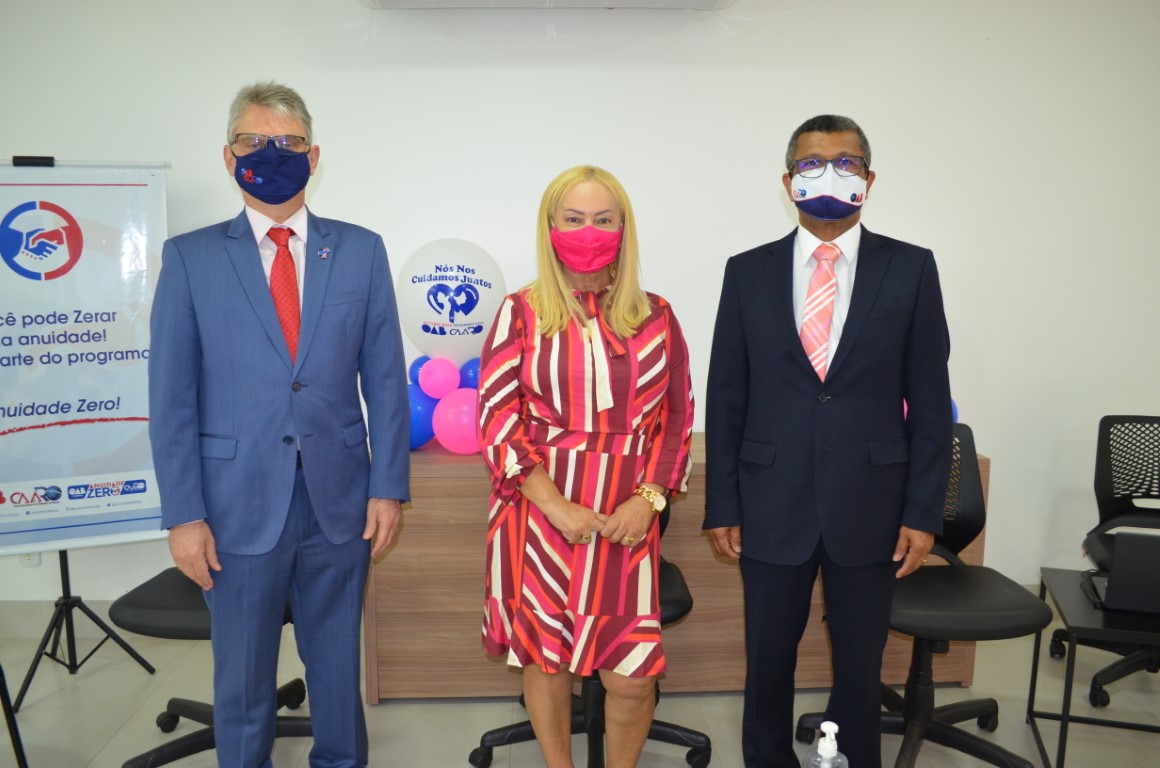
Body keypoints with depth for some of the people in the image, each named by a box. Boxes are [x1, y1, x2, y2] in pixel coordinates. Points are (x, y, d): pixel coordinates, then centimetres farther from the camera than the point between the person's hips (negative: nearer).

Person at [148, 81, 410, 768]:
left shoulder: (361, 250, 3)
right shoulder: (190, 257, 0)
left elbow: (386, 379, 2)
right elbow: (172, 397, -2)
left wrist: (389, 486, -1)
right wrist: (184, 513, -6)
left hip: (340, 501, 1)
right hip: (239, 505, -1)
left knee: (338, 664, 16)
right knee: (243, 679, 14)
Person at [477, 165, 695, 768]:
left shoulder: (655, 316, 7)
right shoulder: (520, 313, 1)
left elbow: (677, 417, 7)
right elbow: (498, 419, -4)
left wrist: (648, 498, -7)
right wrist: (557, 506, -13)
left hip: (625, 518, 1)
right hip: (540, 512, 0)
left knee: (632, 676, 0)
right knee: (545, 657, 11)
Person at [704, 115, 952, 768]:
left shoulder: (911, 269, 0)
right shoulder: (748, 272, 2)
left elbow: (930, 400, 0)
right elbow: (726, 399, 2)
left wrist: (924, 513, -3)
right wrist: (721, 506, 0)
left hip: (869, 505, 0)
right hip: (772, 505, 1)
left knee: (861, 664, 14)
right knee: (769, 659, 13)